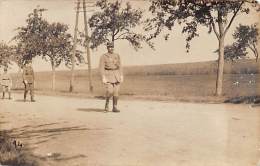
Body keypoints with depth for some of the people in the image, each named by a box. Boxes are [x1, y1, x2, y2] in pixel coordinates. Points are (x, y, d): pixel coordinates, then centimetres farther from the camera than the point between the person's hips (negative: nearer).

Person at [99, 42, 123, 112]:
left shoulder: (117, 55, 9)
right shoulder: (103, 56, -4)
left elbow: (119, 66, 11)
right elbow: (101, 68, -9)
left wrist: (121, 76, 3)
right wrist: (103, 77, -17)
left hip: (116, 75, 4)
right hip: (108, 75, -4)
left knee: (116, 92, 0)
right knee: (109, 91, -16)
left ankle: (115, 107, 6)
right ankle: (107, 102, 9)